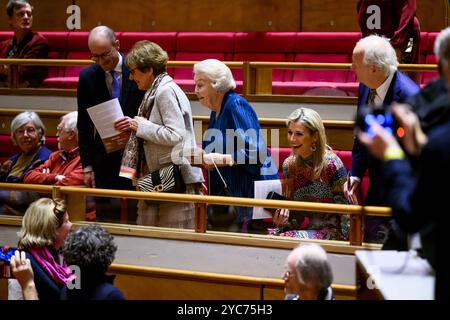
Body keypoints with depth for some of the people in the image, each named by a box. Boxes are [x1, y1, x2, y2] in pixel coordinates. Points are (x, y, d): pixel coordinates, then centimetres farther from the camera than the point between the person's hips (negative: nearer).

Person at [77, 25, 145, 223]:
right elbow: (84, 125, 8)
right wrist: (87, 166, 5)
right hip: (105, 161, 2)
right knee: (106, 218, 1)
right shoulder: (87, 77, 3)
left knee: (136, 216, -2)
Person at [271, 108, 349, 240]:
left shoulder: (331, 164, -11)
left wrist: (346, 241, -15)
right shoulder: (289, 165, 6)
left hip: (329, 232, -5)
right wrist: (281, 218, -5)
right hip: (300, 228, 5)